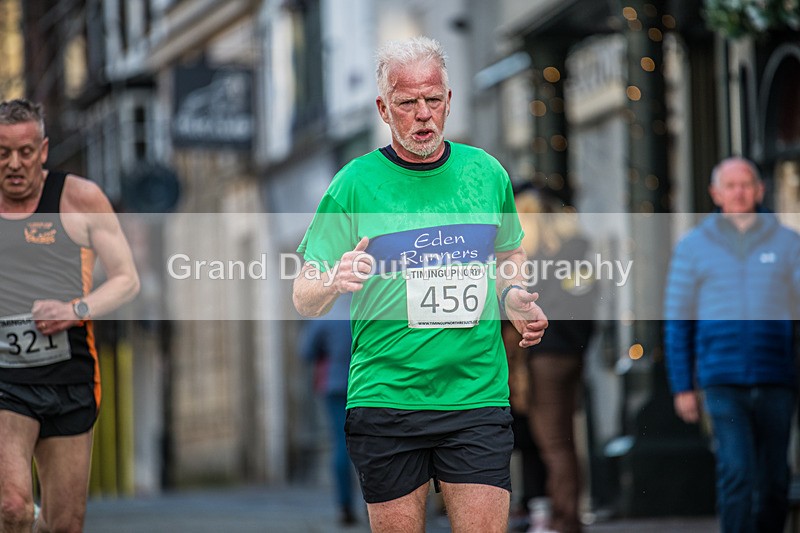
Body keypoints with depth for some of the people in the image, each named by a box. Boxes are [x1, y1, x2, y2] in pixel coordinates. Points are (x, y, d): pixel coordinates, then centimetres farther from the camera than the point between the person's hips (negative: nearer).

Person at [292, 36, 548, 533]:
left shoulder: (486, 172, 7)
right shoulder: (354, 184, -2)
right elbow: (305, 299, -1)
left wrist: (514, 296, 4)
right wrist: (334, 283, -23)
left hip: (478, 397, 2)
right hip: (385, 399, -2)